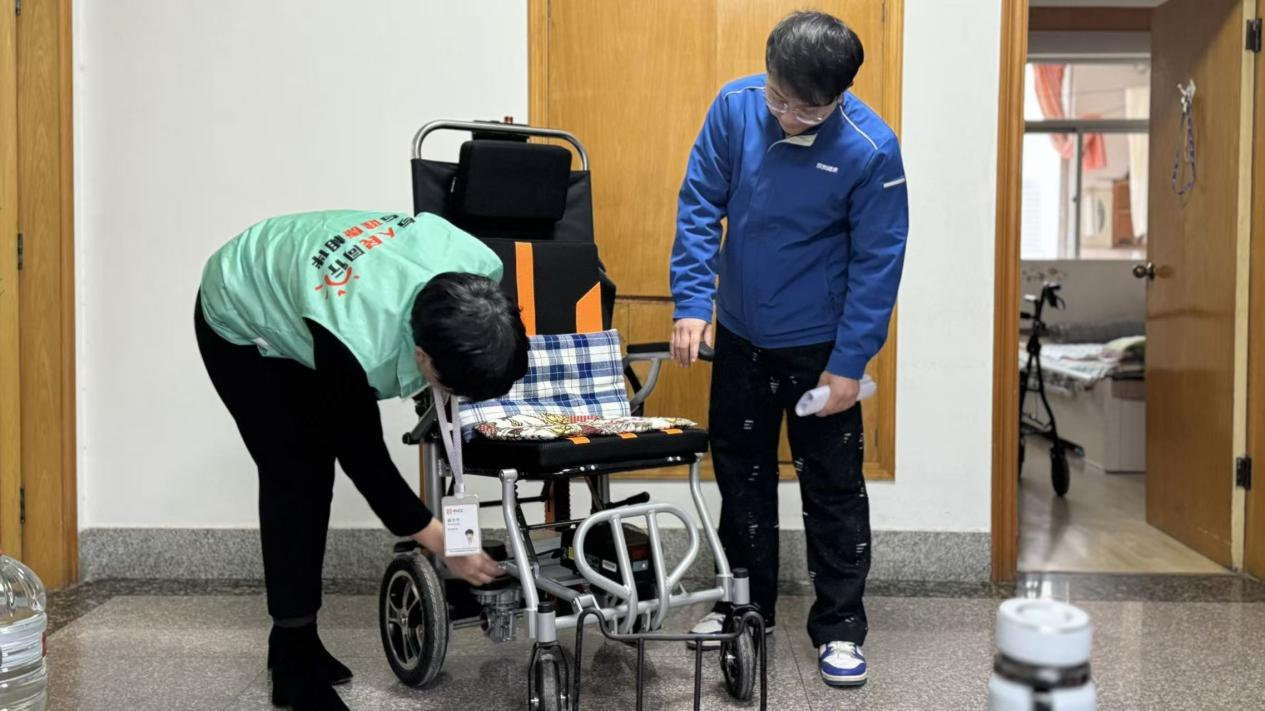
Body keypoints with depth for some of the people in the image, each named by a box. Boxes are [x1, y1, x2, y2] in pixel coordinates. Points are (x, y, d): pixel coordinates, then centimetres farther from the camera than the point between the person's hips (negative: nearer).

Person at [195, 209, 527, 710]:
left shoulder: (480, 267, -31)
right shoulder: (355, 341, -46)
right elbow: (363, 457, -29)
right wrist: (444, 545, -23)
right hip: (242, 323, -6)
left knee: (315, 468, 9)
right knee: (296, 475, -13)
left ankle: (296, 641, 23)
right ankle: (294, 664, 0)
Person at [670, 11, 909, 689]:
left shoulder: (871, 148, -21)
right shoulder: (734, 107, -13)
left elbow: (877, 264, -15)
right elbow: (700, 206, -6)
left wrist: (848, 364, -16)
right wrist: (692, 303, -14)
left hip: (819, 343, -4)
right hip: (740, 332, 4)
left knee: (832, 486, 5)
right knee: (739, 472, 15)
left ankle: (840, 627, 20)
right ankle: (746, 604, 32)